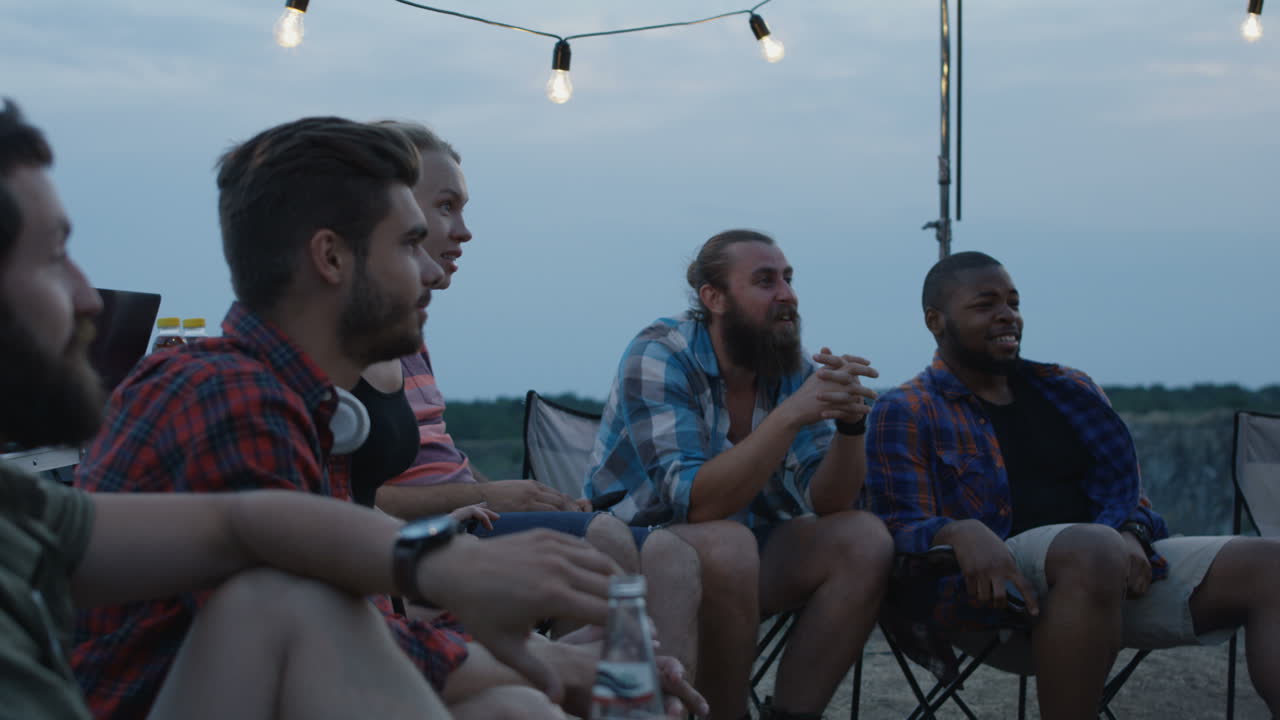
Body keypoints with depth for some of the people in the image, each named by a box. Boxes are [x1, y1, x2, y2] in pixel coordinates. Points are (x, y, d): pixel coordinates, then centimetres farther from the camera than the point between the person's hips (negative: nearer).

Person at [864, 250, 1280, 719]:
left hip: (1114, 571, 6)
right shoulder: (905, 413, 7)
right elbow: (902, 530, -3)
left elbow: (1128, 493, 22)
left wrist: (1132, 535, -3)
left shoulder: (1069, 391, 23)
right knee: (1096, 550, -40)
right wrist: (960, 533, -26)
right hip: (992, 590, -5)